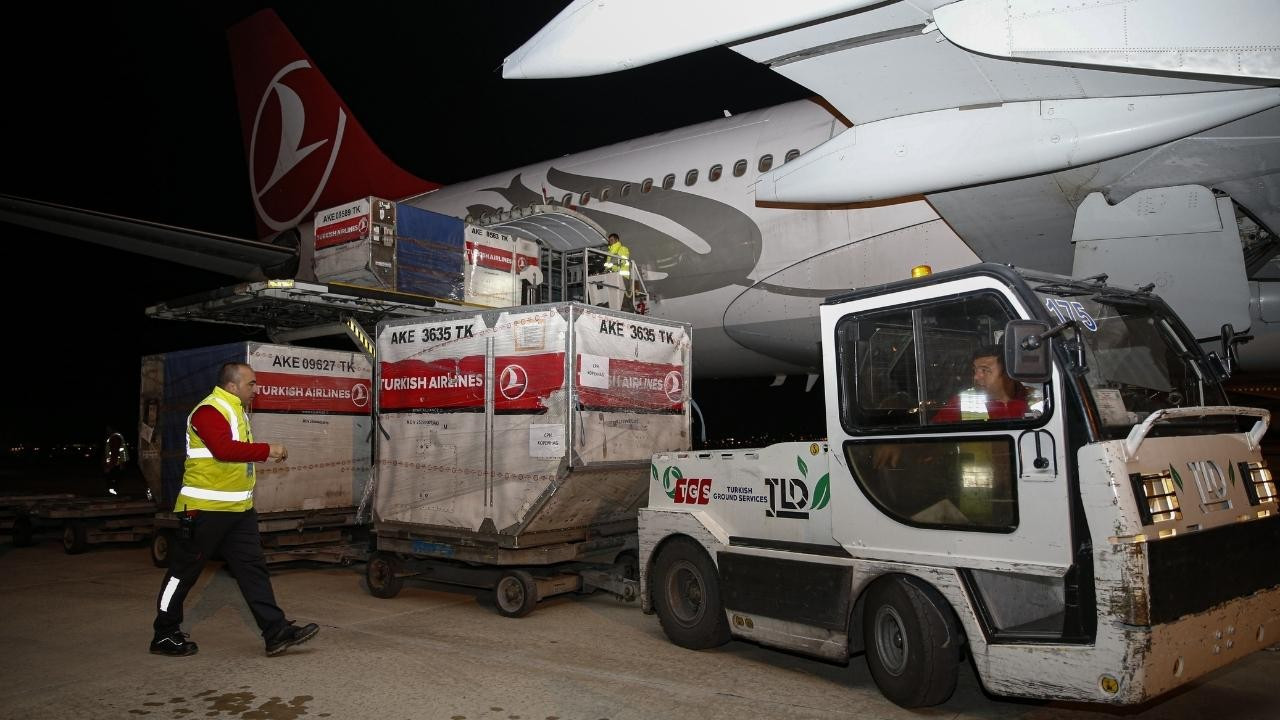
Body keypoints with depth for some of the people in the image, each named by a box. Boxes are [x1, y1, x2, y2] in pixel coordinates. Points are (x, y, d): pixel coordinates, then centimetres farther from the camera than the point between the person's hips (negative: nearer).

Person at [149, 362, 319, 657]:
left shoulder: (237, 411, 16)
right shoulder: (210, 411, -16)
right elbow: (224, 449, -30)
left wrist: (267, 453, 9)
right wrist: (267, 450, -25)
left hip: (239, 509, 9)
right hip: (205, 510, -9)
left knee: (253, 568, 5)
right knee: (184, 571, 6)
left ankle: (276, 632, 5)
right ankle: (165, 635, 21)